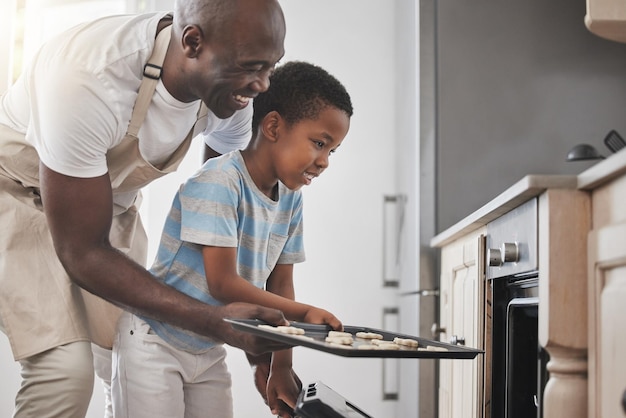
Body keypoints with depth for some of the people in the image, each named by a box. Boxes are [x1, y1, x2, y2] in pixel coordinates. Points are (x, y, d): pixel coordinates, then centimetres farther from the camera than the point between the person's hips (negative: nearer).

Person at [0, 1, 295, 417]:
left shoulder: (232, 87, -19)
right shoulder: (87, 79, -39)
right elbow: (82, 254, -32)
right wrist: (214, 321, -39)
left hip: (111, 199, 6)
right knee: (66, 367, -23)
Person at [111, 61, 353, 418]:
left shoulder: (290, 198, 1)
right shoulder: (219, 182, -23)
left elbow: (279, 285, 5)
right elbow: (223, 284, -26)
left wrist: (281, 369, 2)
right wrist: (305, 314, -24)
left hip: (209, 350, 7)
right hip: (154, 343, -7)